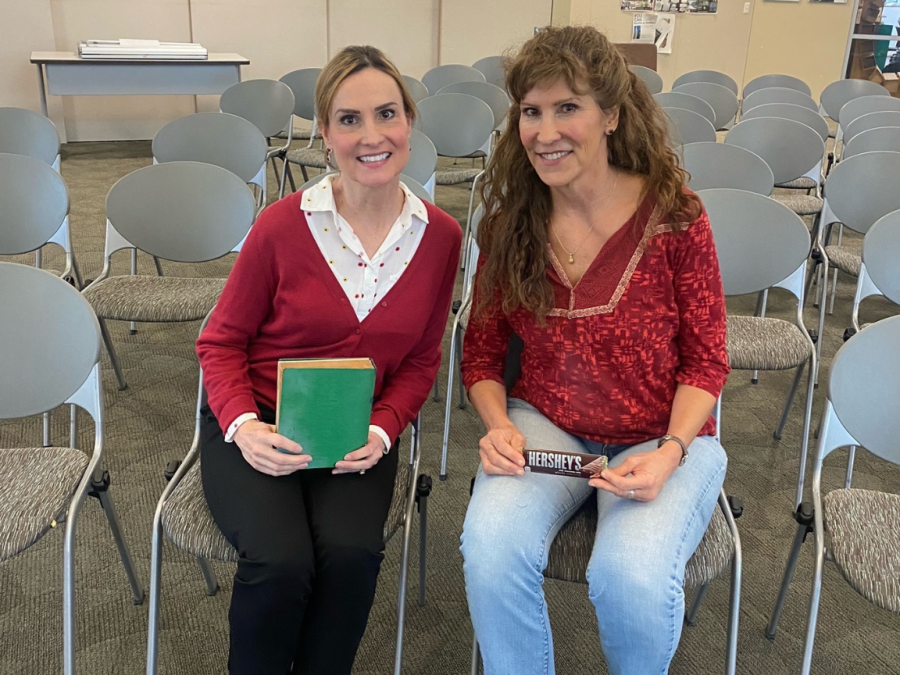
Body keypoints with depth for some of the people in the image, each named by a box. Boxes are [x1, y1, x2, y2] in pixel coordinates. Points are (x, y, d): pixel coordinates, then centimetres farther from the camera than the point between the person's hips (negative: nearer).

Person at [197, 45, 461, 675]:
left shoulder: (439, 236, -5)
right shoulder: (282, 225, -12)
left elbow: (420, 361, 7)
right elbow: (221, 343, 0)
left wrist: (381, 431, -10)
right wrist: (242, 426, -17)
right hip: (257, 427, -1)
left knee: (352, 553, -26)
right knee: (280, 563, -26)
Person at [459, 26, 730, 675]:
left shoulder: (675, 215, -10)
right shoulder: (512, 223, -2)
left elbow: (706, 360, -3)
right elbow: (482, 353, 7)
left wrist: (669, 452, -18)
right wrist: (498, 425, -12)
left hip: (662, 437, -1)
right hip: (543, 427, 2)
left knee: (632, 576, -28)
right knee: (492, 548, -28)